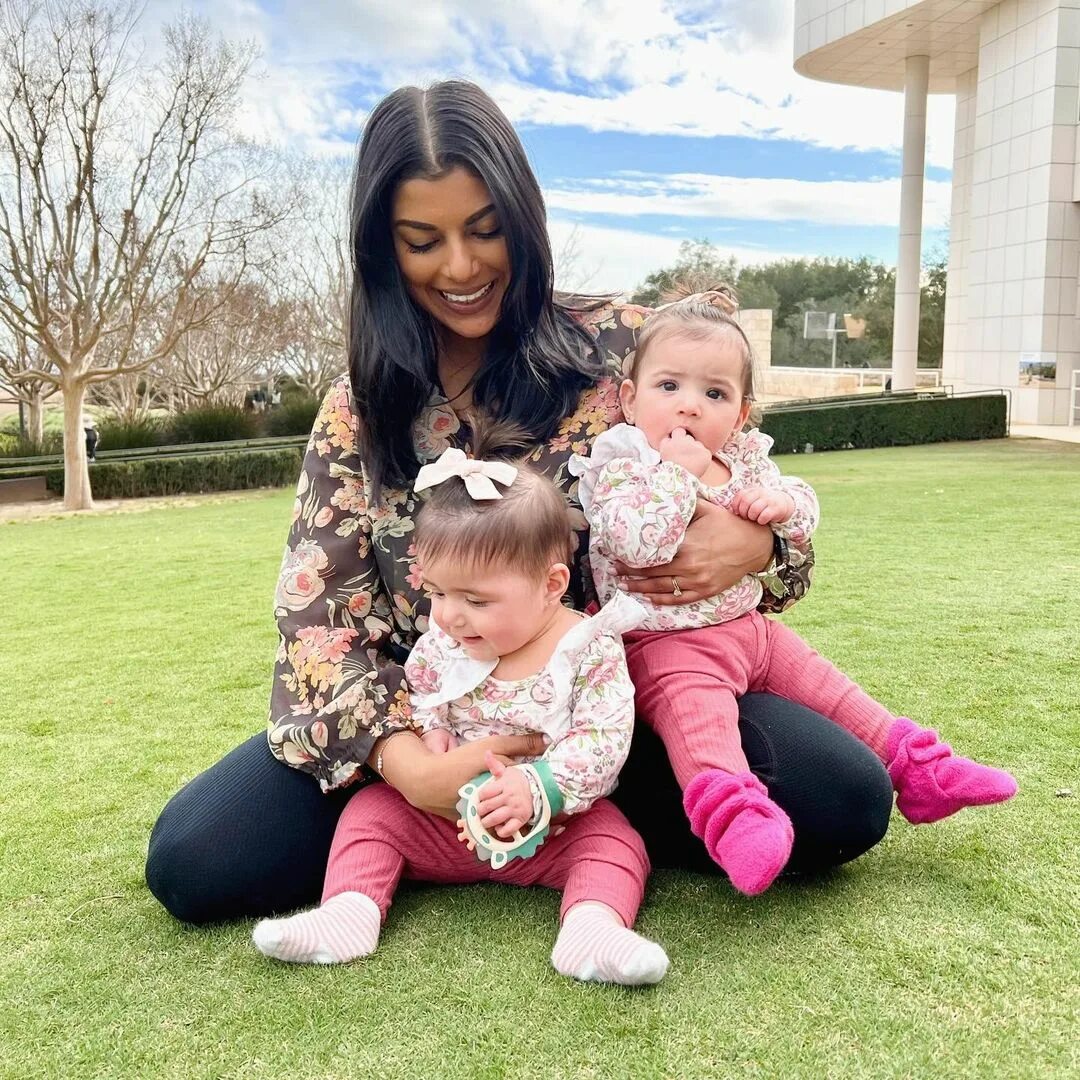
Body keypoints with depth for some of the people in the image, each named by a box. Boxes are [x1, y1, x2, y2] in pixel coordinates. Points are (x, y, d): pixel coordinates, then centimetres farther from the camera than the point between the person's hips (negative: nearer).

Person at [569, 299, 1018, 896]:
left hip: (749, 626, 7)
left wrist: (783, 503, -7)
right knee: (694, 710, -34)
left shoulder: (745, 460, 6)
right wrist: (676, 471, -28)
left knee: (824, 684, 12)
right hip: (667, 642, -7)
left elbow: (804, 507, 16)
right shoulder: (620, 463, -14)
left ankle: (917, 767, 24)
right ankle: (732, 813, -50)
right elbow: (633, 541, -31)